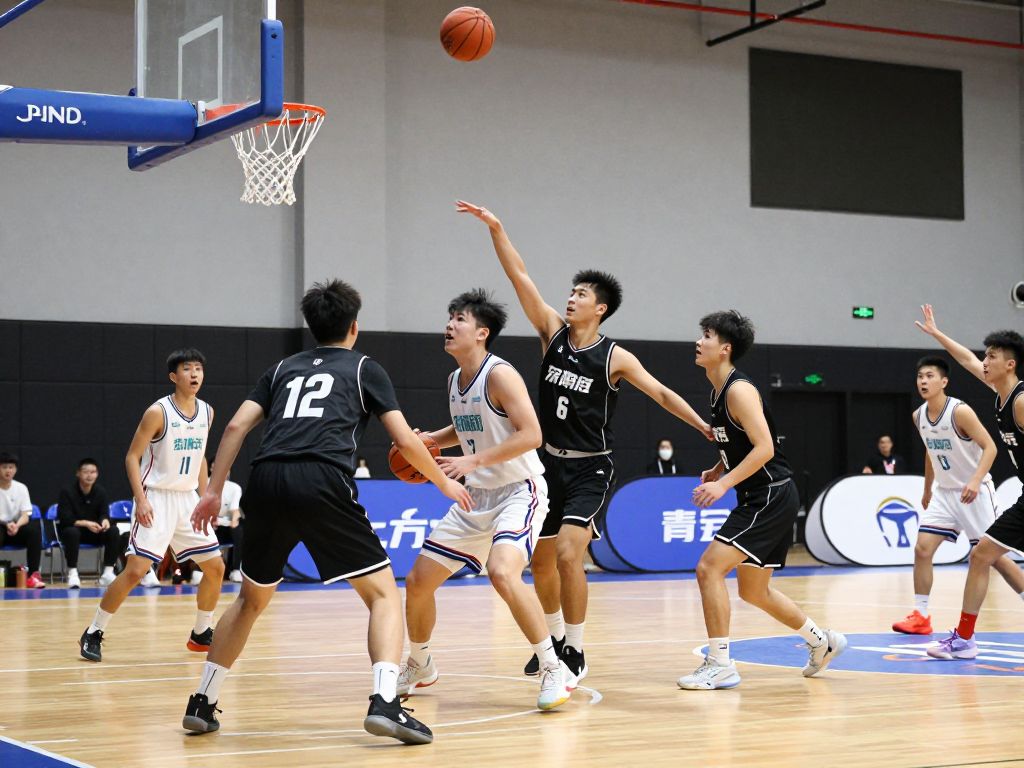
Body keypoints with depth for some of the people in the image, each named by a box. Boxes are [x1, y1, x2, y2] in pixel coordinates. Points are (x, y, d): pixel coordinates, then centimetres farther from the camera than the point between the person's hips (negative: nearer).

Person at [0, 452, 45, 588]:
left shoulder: (21, 488, 1)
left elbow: (25, 516, -7)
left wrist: (17, 525, -31)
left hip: (16, 528, 3)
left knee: (34, 529, -27)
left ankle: (33, 574, -30)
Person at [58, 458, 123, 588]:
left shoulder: (100, 492, -3)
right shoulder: (67, 492, -14)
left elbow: (104, 514, -6)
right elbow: (64, 519, -20)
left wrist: (105, 521, -32)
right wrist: (85, 523, -34)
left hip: (94, 532, 4)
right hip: (73, 529, -3)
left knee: (113, 531, -24)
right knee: (72, 532, -38)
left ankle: (108, 573, -21)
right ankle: (72, 574, -30)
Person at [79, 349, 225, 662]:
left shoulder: (206, 412, 6)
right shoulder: (158, 412, -13)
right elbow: (132, 457, -11)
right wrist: (141, 500, -20)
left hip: (188, 498, 7)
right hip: (157, 498, -6)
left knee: (215, 567, 5)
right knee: (135, 569, -14)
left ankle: (201, 634, 21)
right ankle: (93, 634, -2)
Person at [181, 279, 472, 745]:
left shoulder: (285, 368, 28)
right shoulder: (364, 368, 19)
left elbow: (236, 427, 17)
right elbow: (406, 441, 12)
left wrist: (214, 491, 19)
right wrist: (446, 484, 25)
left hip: (267, 483, 4)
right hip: (322, 482, -4)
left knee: (252, 599, 24)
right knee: (383, 592, 5)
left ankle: (201, 705, 26)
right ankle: (384, 703, -15)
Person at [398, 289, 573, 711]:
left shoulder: (499, 374, -16)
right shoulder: (454, 380, 9)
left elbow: (531, 434, -24)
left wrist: (474, 460, -28)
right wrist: (429, 440, 8)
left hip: (519, 490, -9)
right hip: (476, 497, 9)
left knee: (502, 572, -33)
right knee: (417, 581, 8)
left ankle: (555, 670, -21)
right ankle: (420, 666, 33)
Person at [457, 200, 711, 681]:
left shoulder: (614, 358, -10)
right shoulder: (553, 333, -1)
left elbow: (662, 394, -4)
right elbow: (520, 277, -6)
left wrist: (705, 427, -12)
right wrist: (495, 228, -14)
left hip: (590, 470, -5)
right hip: (550, 463, 5)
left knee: (568, 555, -19)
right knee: (541, 560, 13)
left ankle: (574, 653, -5)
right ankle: (555, 640, 34)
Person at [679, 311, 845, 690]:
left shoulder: (739, 390, -16)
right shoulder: (719, 392, 13)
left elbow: (764, 448, -24)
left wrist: (724, 484, -27)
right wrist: (716, 470, 9)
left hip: (771, 496, -10)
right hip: (759, 499, 10)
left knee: (709, 568, -16)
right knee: (754, 591, 17)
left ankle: (720, 665, -12)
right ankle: (822, 641, 33)